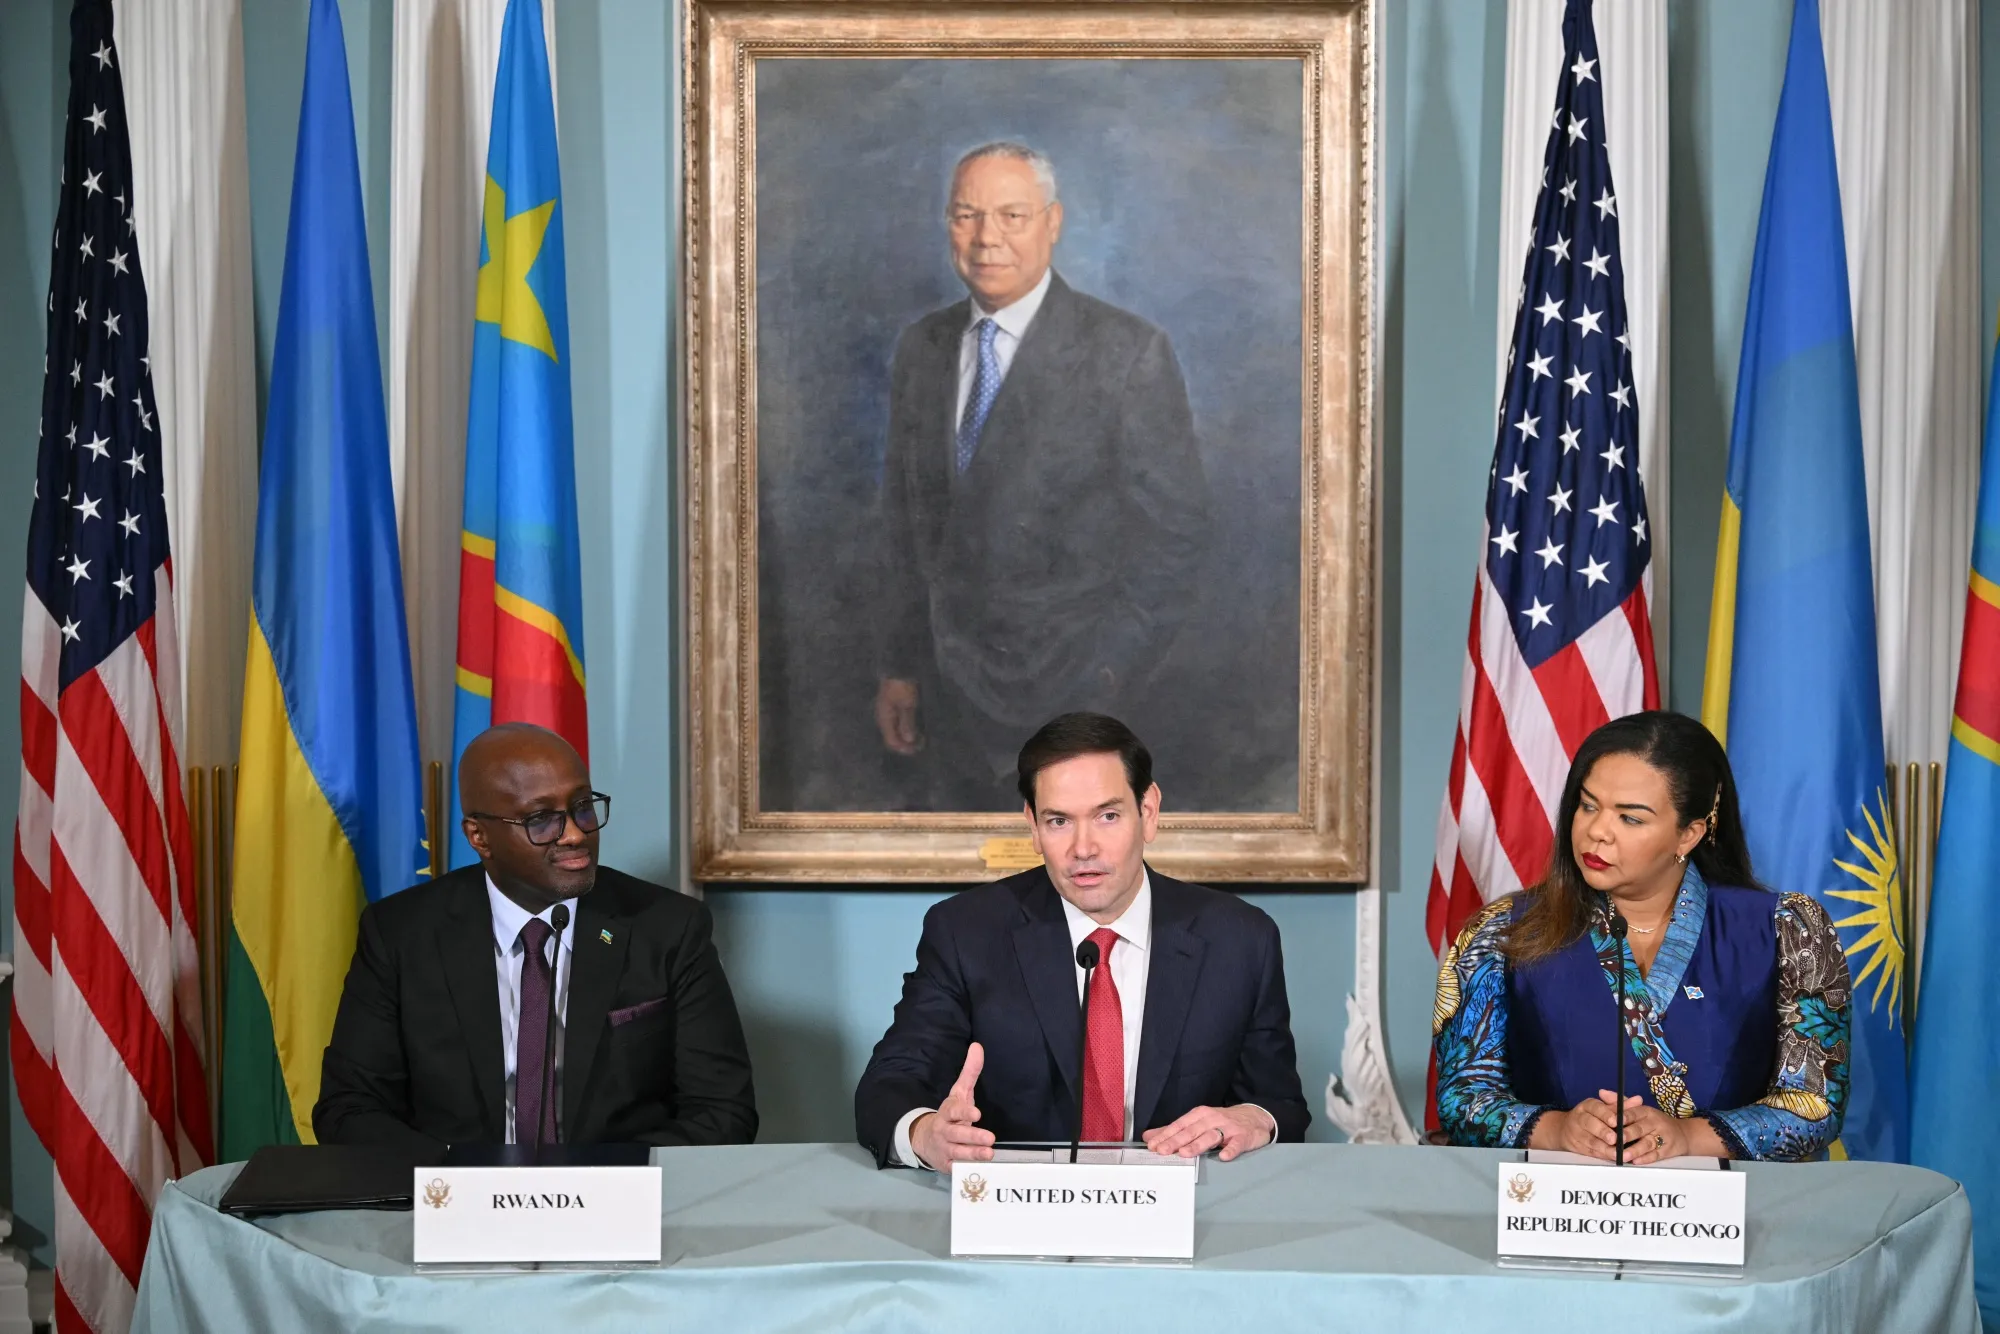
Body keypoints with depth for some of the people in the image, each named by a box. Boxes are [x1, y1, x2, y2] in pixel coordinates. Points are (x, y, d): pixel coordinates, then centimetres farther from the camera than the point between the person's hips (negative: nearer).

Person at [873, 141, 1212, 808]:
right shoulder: (920, 348, 8)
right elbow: (905, 517, 12)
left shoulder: (1127, 352, -9)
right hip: (950, 674, 5)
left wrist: (1109, 671, -12)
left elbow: (1176, 524, -8)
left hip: (1069, 683, -5)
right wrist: (899, 666, 10)